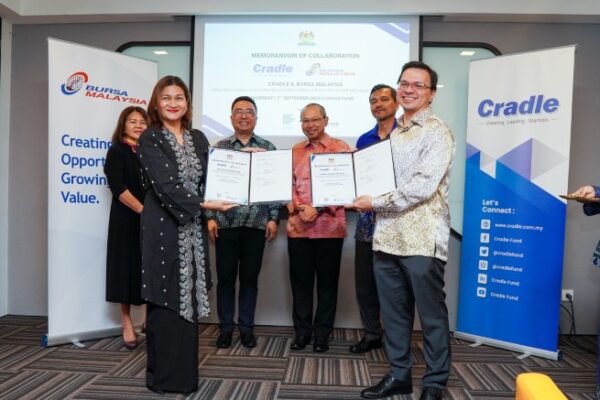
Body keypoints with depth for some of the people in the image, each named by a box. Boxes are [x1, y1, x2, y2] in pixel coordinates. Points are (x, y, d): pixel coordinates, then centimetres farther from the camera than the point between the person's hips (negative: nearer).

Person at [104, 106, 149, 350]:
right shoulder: (117, 151, 2)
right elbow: (118, 187, -10)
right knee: (127, 266, 2)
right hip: (126, 219, -3)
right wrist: (142, 209, -18)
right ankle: (127, 324, 12)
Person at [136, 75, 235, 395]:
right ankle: (162, 375, 17)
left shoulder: (199, 138, 13)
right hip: (164, 227, -4)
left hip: (194, 227, 5)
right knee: (165, 300, 1)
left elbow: (208, 178, 11)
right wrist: (203, 203, -20)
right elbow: (163, 185, -14)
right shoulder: (149, 139, -3)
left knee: (189, 299, 9)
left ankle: (185, 373, 22)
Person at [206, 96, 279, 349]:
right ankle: (225, 328, 20)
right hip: (225, 222, 0)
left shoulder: (268, 148, 7)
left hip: (257, 223, 0)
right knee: (225, 277, 6)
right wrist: (210, 217, -4)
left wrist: (273, 218, -2)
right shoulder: (219, 147, 7)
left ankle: (246, 327, 21)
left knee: (250, 277, 8)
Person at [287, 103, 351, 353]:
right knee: (300, 281, 9)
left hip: (329, 226, -3)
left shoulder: (340, 148, 1)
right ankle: (302, 331, 23)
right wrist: (299, 209, -9)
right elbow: (289, 185, 10)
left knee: (327, 281, 7)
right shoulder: (294, 152, 13)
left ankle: (322, 333, 21)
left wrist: (318, 209, -16)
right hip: (298, 226, 3)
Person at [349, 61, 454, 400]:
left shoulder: (438, 132, -5)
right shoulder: (394, 134, 18)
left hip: (422, 239, -7)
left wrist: (375, 203, -12)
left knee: (432, 315, 5)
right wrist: (366, 196, 4)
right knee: (394, 312, 13)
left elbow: (422, 186, -17)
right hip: (388, 236, 7)